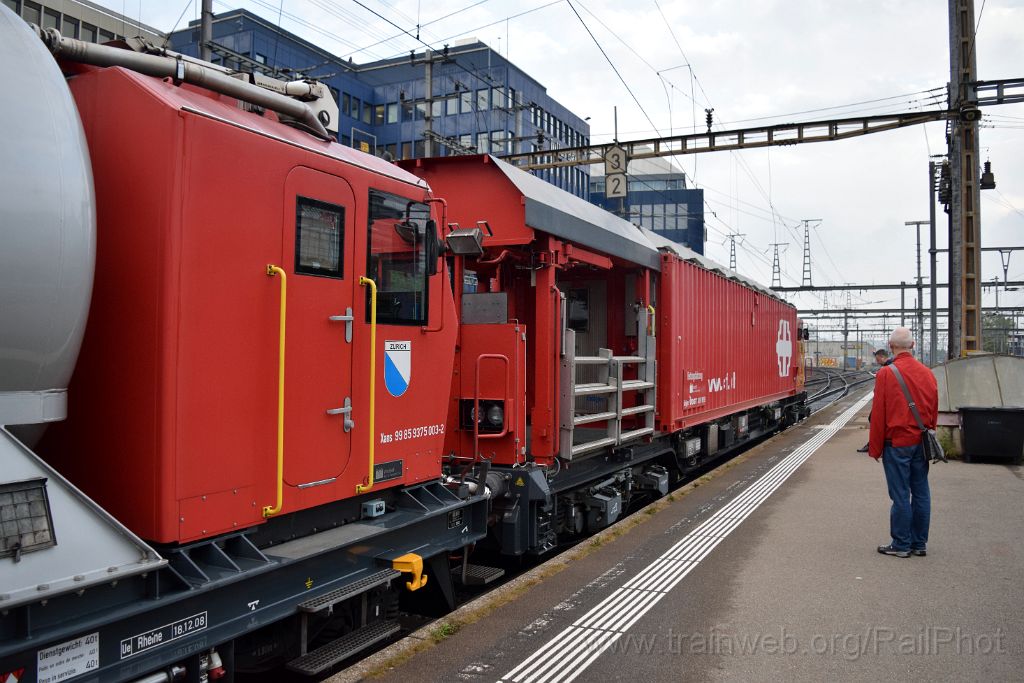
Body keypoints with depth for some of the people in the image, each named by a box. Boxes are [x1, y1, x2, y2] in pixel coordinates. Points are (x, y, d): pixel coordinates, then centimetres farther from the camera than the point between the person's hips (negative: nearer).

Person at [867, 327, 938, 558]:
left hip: (897, 443, -5)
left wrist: (875, 448, -2)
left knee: (900, 495, 1)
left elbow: (878, 414, -11)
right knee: (921, 493, 12)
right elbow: (934, 410, 11)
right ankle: (919, 544, 21)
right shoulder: (927, 373, 4)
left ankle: (901, 545, 9)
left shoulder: (886, 373, -12)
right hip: (921, 443, 6)